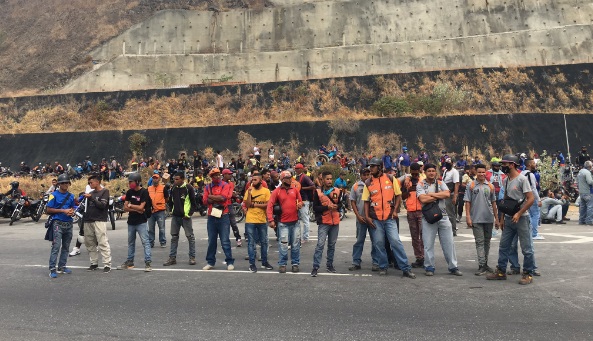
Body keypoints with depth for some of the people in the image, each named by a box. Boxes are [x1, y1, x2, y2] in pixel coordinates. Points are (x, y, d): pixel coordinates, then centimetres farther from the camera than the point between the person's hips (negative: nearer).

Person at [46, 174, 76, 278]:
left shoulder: (71, 196, 12)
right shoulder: (54, 195, -4)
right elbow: (49, 210, -6)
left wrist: (71, 212, -3)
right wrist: (63, 210, -14)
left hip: (68, 223, 6)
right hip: (58, 223, -6)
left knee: (66, 247, 11)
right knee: (56, 246, -11)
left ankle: (62, 267, 20)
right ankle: (52, 269, -8)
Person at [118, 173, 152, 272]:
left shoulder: (144, 192, -11)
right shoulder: (129, 192, 6)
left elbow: (141, 207, -17)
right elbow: (125, 208, 3)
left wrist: (130, 206, -3)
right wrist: (136, 209, -11)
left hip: (141, 222, -7)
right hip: (131, 222, 7)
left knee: (145, 242, -7)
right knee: (131, 242, 16)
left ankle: (148, 262, -7)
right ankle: (129, 262, 28)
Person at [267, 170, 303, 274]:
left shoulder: (295, 190, 6)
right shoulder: (277, 191, -4)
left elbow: (300, 201, 17)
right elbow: (270, 205, -10)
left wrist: (300, 204, -8)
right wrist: (270, 220, -20)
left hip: (295, 221, 3)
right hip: (283, 222, -3)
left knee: (296, 244, 10)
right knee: (283, 245, 0)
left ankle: (295, 263, 22)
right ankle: (282, 264, 13)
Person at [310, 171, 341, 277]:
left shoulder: (337, 191, 7)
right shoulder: (317, 192, -3)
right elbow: (315, 208, -6)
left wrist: (336, 205, -8)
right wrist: (327, 207, -16)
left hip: (335, 222, 4)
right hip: (323, 222, -4)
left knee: (332, 245, 11)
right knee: (320, 245, -8)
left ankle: (329, 264, 23)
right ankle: (315, 267, -4)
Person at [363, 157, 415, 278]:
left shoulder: (391, 179, 2)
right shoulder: (368, 183, 4)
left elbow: (398, 195, 7)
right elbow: (366, 201, 8)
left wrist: (395, 210, -4)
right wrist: (367, 216, -1)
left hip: (389, 217, -2)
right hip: (375, 218, 2)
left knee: (396, 241, -6)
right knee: (378, 243, 6)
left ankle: (406, 268, 2)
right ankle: (383, 267, 21)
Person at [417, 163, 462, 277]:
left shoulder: (440, 183, 11)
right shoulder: (421, 185, 1)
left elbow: (447, 194, -7)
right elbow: (423, 199, -15)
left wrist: (431, 194, -10)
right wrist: (439, 196, -6)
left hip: (443, 216, 3)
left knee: (449, 243, 6)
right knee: (428, 244, 3)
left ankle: (453, 267, 16)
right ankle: (429, 267, 15)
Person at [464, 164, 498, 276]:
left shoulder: (490, 186, 8)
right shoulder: (471, 185, -1)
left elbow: (493, 203, 13)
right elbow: (467, 202, -2)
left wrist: (496, 218, 11)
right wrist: (468, 217, -9)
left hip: (489, 218, 4)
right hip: (476, 219, -3)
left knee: (487, 241, 12)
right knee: (479, 242, -2)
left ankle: (485, 263, 24)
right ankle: (482, 266, -2)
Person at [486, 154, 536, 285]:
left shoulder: (522, 179, -12)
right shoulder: (505, 180, 11)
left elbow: (531, 199, -16)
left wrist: (518, 214, -20)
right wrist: (502, 218, 16)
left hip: (521, 218, -8)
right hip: (508, 218, 8)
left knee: (526, 248, 2)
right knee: (503, 246, 11)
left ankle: (528, 274, 13)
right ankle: (501, 271, 20)